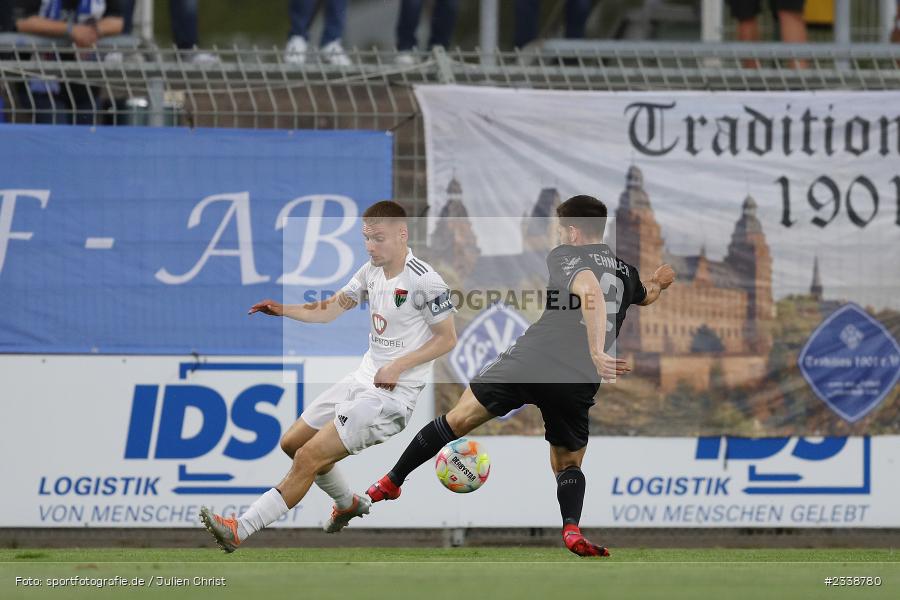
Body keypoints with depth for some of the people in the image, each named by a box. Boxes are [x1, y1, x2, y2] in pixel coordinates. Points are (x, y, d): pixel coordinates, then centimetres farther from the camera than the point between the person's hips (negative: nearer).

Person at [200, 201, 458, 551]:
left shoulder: (423, 281, -17)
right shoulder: (372, 271, 7)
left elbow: (447, 339, -11)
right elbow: (331, 310, 13)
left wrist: (398, 366, -19)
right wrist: (284, 310, -3)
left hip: (392, 392, -9)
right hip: (363, 378, 9)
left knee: (308, 458, -15)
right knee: (292, 443, 16)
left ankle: (240, 531, -14)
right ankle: (348, 503, 38)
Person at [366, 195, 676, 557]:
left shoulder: (566, 255, 3)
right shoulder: (626, 272, 20)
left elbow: (589, 291, -17)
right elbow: (646, 294, 45)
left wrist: (596, 352, -25)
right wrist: (657, 284, 67)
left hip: (533, 359, -4)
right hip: (580, 383, 4)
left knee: (459, 419, 6)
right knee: (568, 464, 17)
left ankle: (391, 482, 9)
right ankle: (572, 528, -12)